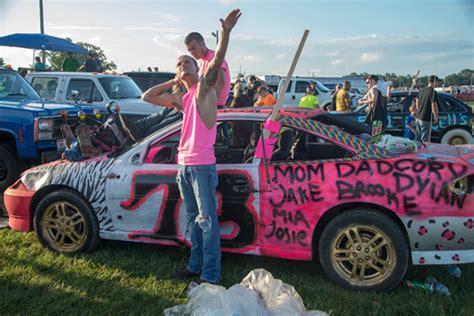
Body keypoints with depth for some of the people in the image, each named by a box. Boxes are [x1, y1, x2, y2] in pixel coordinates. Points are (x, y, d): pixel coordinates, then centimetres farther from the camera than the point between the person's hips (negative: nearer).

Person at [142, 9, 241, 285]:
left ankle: (211, 274, 1)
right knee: (193, 219, 15)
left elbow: (218, 60, -18)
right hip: (184, 165, 8)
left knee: (207, 219, -4)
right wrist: (173, 82, 14)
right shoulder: (181, 98, 18)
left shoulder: (205, 87, 0)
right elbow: (148, 97, 23)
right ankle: (196, 265, 26)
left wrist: (226, 32, -33)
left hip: (202, 165, -8)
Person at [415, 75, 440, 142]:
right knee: (424, 140, -3)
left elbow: (417, 102, 19)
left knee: (418, 138, 16)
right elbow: (433, 106, -18)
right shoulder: (432, 92, -15)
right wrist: (436, 117, -6)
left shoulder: (421, 90, 10)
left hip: (418, 117, 8)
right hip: (426, 119, -8)